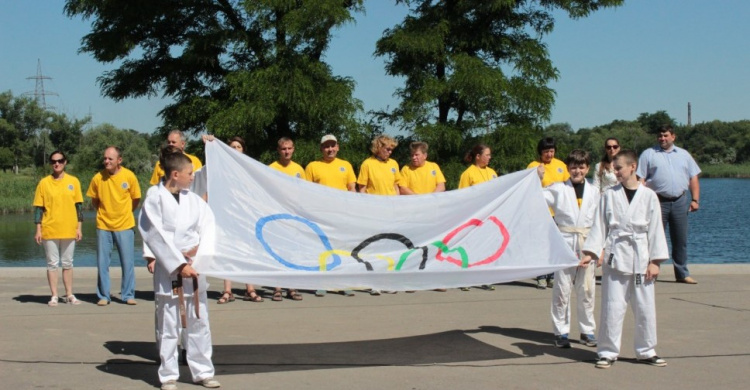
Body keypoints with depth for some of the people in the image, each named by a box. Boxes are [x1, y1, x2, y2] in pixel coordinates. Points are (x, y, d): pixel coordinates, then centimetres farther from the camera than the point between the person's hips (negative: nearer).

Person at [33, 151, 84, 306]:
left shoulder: (73, 181, 4)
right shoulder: (44, 183, 1)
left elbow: (78, 206, 7)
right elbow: (38, 208, 1)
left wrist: (79, 227, 2)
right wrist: (38, 230, -4)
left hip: (69, 230, 1)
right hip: (49, 231, -1)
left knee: (68, 263, 9)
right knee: (52, 264, 3)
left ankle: (69, 295, 16)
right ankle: (54, 296, 9)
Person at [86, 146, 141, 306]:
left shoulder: (129, 176, -7)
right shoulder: (98, 178, -6)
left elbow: (136, 199, 7)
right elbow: (94, 200, 10)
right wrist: (104, 212, 10)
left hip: (125, 225, -1)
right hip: (103, 226, 1)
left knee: (127, 262, 4)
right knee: (102, 263, 4)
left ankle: (128, 295, 13)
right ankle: (103, 296, 14)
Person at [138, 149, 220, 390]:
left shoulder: (193, 199, 6)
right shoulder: (155, 199, -7)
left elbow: (208, 226, 3)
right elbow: (157, 236, -11)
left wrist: (201, 249, -15)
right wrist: (179, 265, -14)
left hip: (194, 268, 5)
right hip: (168, 270, -5)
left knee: (199, 322, 11)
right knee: (168, 326, 2)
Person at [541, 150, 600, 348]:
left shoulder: (594, 192, 8)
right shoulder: (558, 189, 3)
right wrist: (538, 179, -15)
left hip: (587, 245, 2)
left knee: (587, 289, 7)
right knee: (562, 289, 1)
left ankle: (587, 330, 19)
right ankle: (561, 332, 11)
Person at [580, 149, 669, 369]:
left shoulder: (649, 196, 0)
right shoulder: (609, 195, 1)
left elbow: (655, 229, 2)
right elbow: (599, 226, 4)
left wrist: (654, 261, -2)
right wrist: (591, 253, -4)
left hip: (641, 257, 1)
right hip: (615, 256, 0)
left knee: (645, 307, 6)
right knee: (612, 306, -1)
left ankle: (646, 351, 21)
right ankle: (608, 352, 10)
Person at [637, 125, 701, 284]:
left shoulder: (684, 155, 15)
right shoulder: (648, 154, 4)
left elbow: (693, 178, 14)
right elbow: (640, 180, -2)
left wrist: (695, 199, 3)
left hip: (680, 201, 3)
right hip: (658, 201, -3)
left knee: (680, 239, 8)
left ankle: (682, 274, 16)